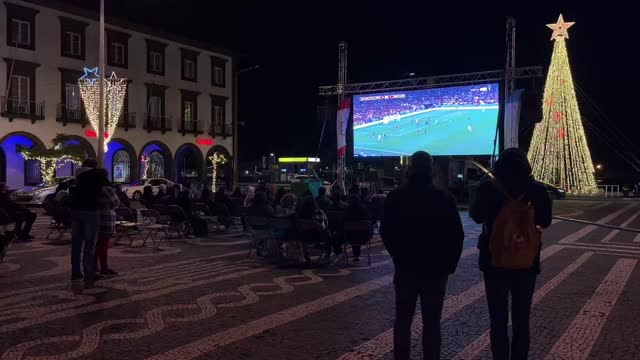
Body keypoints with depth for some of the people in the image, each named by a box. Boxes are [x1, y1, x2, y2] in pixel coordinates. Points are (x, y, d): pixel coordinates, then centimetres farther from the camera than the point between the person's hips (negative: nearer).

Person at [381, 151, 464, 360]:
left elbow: (386, 233, -1)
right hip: (435, 270, -1)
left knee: (403, 320, 14)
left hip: (405, 269, 1)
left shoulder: (395, 197, -6)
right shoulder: (444, 198, -8)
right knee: (432, 323, 8)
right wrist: (449, 265, 3)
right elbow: (456, 236, -8)